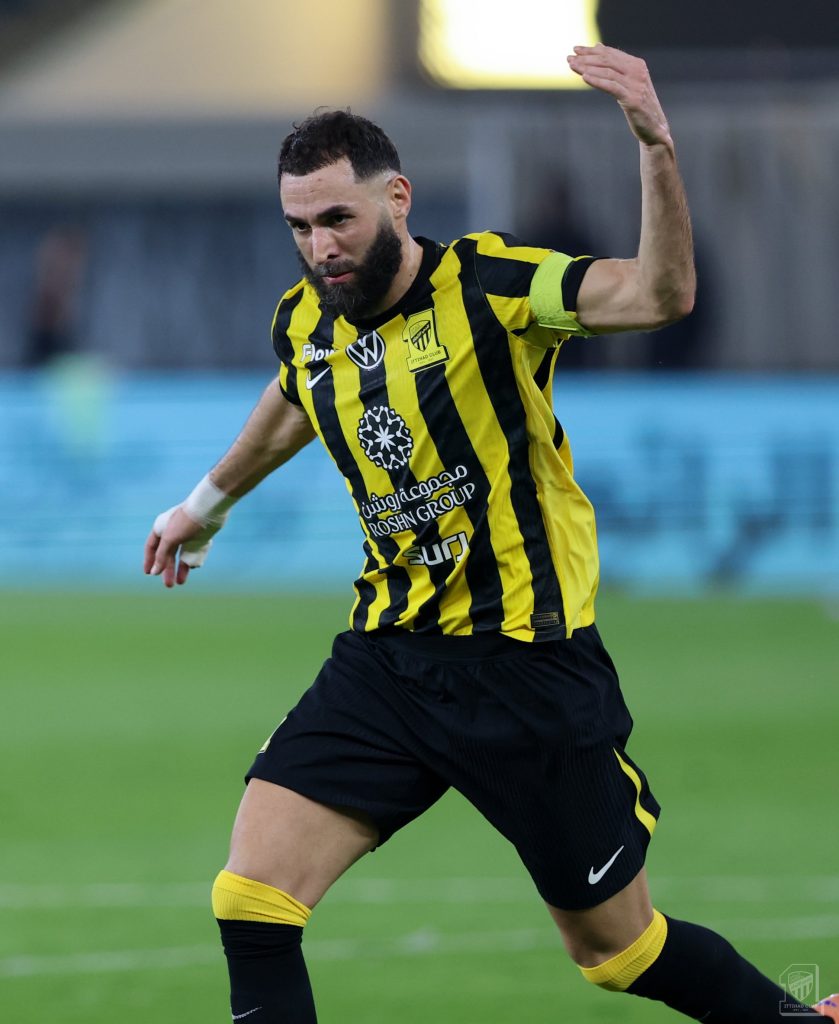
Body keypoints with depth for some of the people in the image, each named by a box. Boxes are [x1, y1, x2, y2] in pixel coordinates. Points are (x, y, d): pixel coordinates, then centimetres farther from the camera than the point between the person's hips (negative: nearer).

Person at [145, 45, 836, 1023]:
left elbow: (659, 294, -30)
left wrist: (656, 148, -44)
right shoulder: (304, 322, 2)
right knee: (249, 897, -12)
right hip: (387, 660, 5)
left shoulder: (488, 283, -14)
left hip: (530, 665, -5)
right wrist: (209, 502, 44)